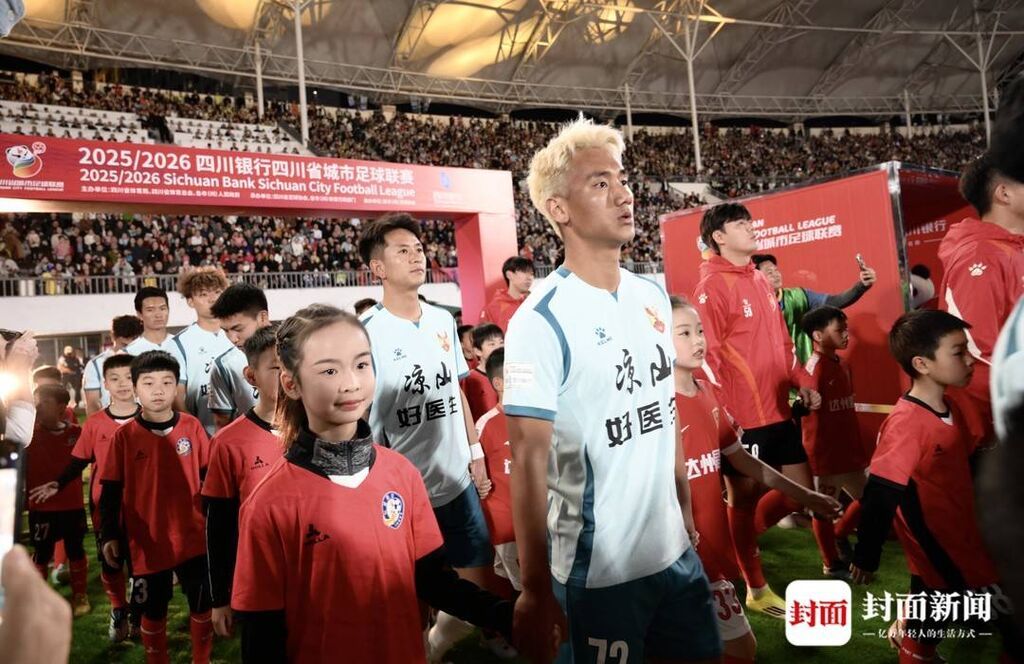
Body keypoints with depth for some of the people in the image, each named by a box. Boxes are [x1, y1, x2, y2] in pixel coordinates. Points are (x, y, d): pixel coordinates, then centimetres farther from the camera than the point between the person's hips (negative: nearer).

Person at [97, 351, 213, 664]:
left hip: (194, 537, 1)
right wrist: (110, 535, -5)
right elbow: (110, 490, -1)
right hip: (148, 542, -1)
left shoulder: (192, 427, -5)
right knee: (153, 611, 16)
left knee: (202, 605, 14)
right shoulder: (124, 435, -6)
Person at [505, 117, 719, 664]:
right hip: (598, 568, -6)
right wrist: (535, 588, -15)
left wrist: (685, 510, 13)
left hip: (676, 550, 7)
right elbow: (528, 460, -18)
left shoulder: (654, 297, 3)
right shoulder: (542, 321, -19)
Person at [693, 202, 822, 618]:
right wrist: (720, 411, -20)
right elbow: (707, 354, -16)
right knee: (744, 497, 7)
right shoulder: (712, 286, -12)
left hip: (778, 409, 8)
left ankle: (741, 538, 36)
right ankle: (756, 589, 24)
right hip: (740, 415, -8)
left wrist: (800, 383, 11)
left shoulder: (760, 280, 13)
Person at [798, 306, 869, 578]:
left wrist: (860, 448, 16)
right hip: (825, 454, -8)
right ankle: (832, 564, 20)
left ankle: (839, 535, 35)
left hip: (849, 451, 8)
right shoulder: (814, 369, -19)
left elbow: (849, 412, 14)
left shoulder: (843, 365, 8)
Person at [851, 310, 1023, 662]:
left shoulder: (954, 409, 2)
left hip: (965, 539, 8)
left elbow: (973, 463, 17)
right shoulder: (905, 424, -27)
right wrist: (866, 558, -19)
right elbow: (879, 496, -24)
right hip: (937, 552, -8)